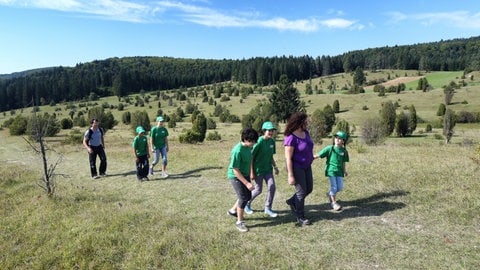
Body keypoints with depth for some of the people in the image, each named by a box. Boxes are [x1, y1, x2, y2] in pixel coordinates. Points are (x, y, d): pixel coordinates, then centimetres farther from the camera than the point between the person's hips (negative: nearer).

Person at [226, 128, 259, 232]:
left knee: (248, 196, 16)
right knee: (243, 198, -8)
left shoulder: (249, 147, -5)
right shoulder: (237, 151, -29)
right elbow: (235, 170, -26)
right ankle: (239, 222, 10)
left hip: (245, 175, 8)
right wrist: (247, 183, -26)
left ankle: (233, 210, 38)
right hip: (236, 176, -8)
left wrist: (250, 175, 17)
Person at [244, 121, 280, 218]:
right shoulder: (259, 141, -18)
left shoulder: (272, 141, 3)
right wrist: (251, 171, -17)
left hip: (268, 169, 6)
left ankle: (267, 208, 13)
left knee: (272, 186, -3)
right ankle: (247, 204, 29)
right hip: (258, 169, -6)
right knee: (258, 190, 4)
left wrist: (275, 167, 14)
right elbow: (251, 156, -17)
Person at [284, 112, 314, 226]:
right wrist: (290, 175, -22)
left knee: (309, 189, 16)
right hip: (296, 168, -8)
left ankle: (292, 201, 38)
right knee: (301, 192, 3)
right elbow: (288, 158, -23)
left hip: (307, 166, 8)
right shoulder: (291, 138, -24)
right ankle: (300, 217, 22)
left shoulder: (305, 133, 0)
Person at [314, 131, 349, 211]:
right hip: (331, 170, -4)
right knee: (334, 187, -4)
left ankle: (330, 194, 34)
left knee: (340, 187, 5)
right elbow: (319, 155, -8)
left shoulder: (344, 151, 3)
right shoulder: (329, 148, -8)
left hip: (339, 171, 4)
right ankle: (334, 202, 15)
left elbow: (344, 162, 12)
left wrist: (345, 171, 12)